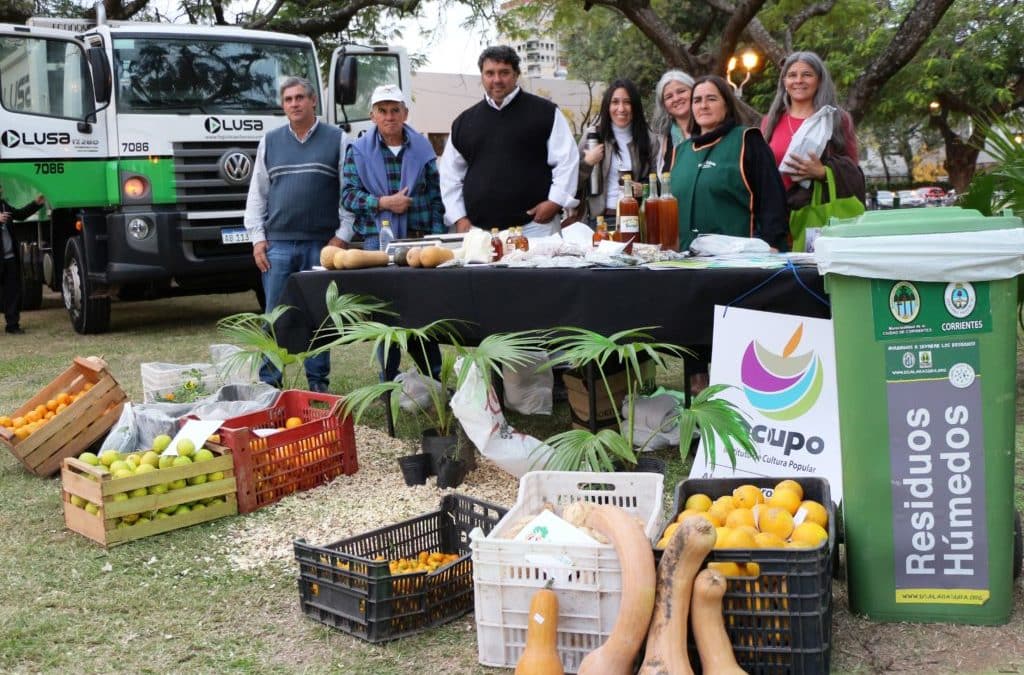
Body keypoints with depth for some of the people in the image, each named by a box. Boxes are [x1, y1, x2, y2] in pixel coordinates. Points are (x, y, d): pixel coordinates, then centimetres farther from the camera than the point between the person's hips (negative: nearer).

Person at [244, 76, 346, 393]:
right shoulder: (270, 142, 12)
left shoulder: (336, 140, 5)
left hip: (322, 244, -1)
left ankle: (318, 383, 12)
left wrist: (341, 236, -4)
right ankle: (268, 382, 8)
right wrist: (257, 238, 3)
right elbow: (257, 192, 12)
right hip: (277, 243, 2)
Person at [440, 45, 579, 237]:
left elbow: (567, 160, 1)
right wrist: (459, 218, 9)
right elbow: (450, 174, 18)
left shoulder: (544, 112, 4)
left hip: (535, 224, -3)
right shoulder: (464, 122, 15)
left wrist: (555, 202, -8)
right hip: (481, 231, 3)